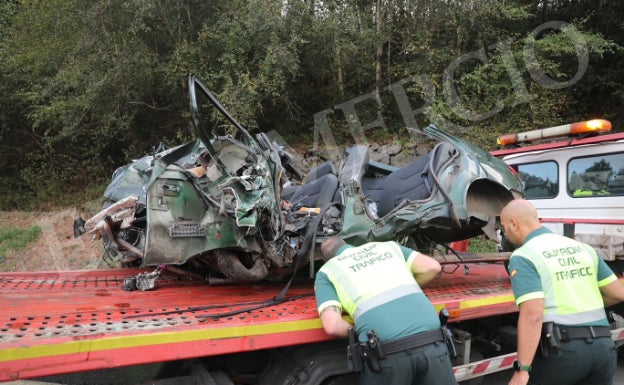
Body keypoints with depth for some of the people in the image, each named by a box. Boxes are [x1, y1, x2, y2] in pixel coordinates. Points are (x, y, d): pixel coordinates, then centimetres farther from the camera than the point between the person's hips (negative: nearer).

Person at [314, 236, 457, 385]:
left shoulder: (326, 272, 14)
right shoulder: (385, 245, 23)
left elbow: (332, 325, -2)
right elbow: (432, 267, 14)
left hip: (388, 351, -2)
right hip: (432, 343, 3)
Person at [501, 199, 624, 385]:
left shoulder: (523, 257, -9)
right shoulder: (582, 248, 12)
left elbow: (532, 315, -19)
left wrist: (522, 369, -17)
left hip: (561, 349, -6)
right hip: (603, 346, 6)